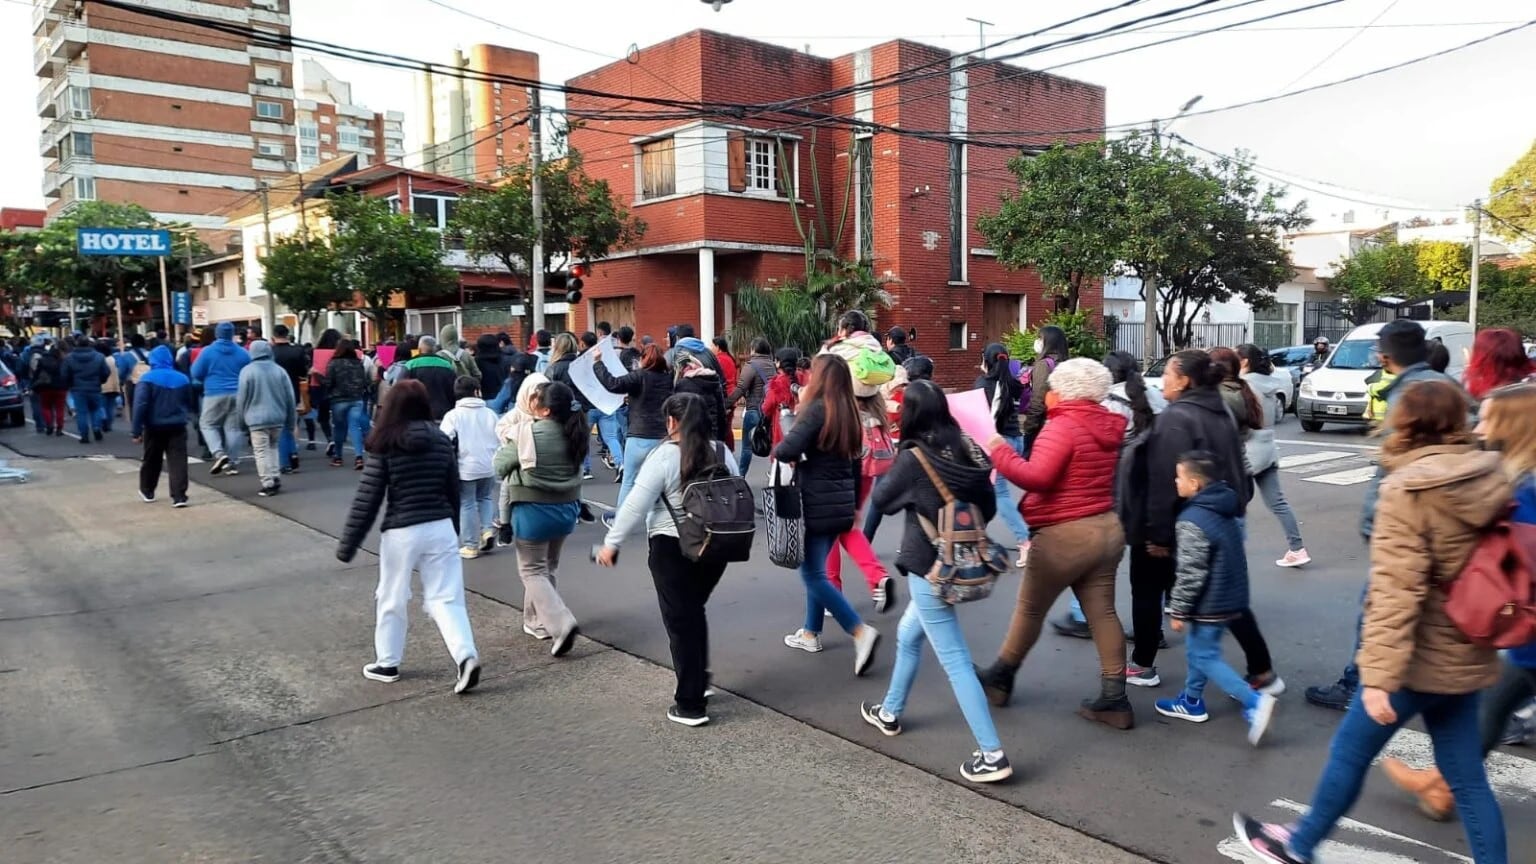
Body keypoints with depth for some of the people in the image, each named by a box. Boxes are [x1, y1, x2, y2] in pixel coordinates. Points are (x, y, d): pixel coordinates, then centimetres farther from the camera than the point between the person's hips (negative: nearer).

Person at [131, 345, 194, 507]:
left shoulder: (148, 378, -8)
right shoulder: (183, 379, 4)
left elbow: (139, 405, -14)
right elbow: (189, 404, 15)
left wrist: (136, 431, -11)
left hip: (154, 427, -1)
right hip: (177, 426, 1)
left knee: (151, 461, 17)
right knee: (178, 461, -3)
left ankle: (147, 491, 33)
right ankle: (179, 496, -11)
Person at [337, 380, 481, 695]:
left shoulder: (385, 445, -9)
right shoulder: (442, 440, 2)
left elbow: (367, 500, -8)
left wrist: (347, 545, 0)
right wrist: (454, 531, 24)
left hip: (401, 533, -3)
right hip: (440, 528, 3)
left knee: (391, 599, 15)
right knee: (446, 597, 6)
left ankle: (387, 664, 27)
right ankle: (466, 656, -10)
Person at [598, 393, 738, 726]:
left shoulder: (664, 455, -14)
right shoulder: (722, 453, 3)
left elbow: (636, 504, -14)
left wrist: (612, 543, -5)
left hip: (673, 548, -6)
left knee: (680, 621, 3)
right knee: (695, 611, 24)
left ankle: (691, 704, 7)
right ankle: (699, 680, 33)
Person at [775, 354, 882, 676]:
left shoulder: (816, 408, -15)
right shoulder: (850, 412, 9)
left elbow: (789, 449, -27)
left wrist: (777, 451, -4)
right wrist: (854, 505, 22)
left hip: (817, 503, -8)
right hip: (841, 503, 8)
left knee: (814, 575, -3)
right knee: (816, 569, 19)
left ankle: (861, 632, -12)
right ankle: (811, 634, 29)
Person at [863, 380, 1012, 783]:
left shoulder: (914, 457, -17)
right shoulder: (967, 450, -2)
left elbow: (881, 501, -1)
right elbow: (988, 508, 6)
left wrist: (896, 469, 12)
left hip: (929, 568, -8)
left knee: (954, 660, -2)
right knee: (908, 634, 26)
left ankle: (993, 755, 0)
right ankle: (890, 712, 43)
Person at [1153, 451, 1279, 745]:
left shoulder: (1192, 520, -23)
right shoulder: (1225, 511, 7)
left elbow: (1190, 573, -23)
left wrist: (1179, 610, -14)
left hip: (1210, 603, -10)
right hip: (1229, 597, 10)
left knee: (1206, 656, 0)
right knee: (1197, 649, 20)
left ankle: (1254, 701, -8)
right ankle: (1192, 702, 30)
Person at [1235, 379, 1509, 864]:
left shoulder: (1406, 489, -19)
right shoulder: (1491, 479, 2)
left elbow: (1396, 591, -25)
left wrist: (1380, 673, -26)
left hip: (1420, 659, -6)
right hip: (1466, 656, 7)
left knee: (1350, 752, 10)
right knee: (1466, 777, 14)